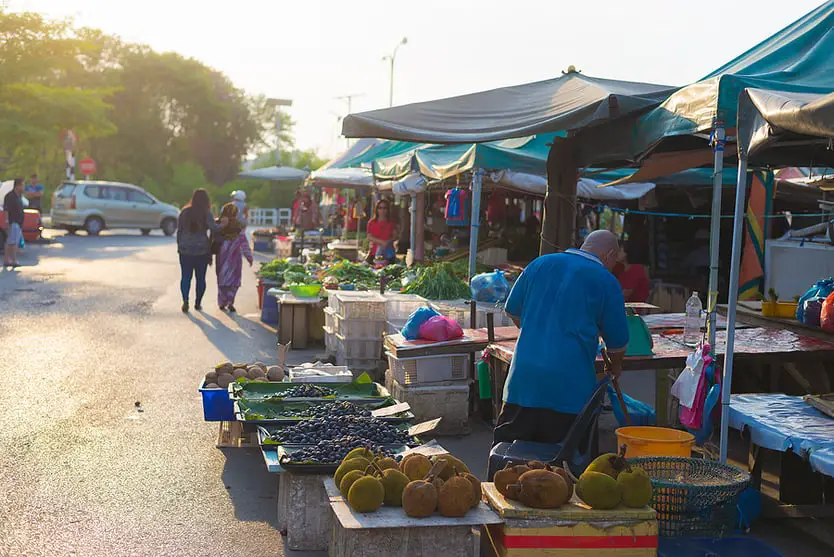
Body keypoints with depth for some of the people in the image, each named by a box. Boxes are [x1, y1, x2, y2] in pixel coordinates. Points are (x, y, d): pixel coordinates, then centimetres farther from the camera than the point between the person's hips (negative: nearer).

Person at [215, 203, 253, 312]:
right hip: (234, 257, -1)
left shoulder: (218, 225, -3)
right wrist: (249, 256, 2)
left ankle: (222, 303, 17)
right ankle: (230, 301, -13)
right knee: (234, 280, 4)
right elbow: (244, 243, -4)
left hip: (221, 257, 1)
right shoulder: (238, 226, -5)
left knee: (222, 279, 13)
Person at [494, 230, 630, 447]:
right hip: (570, 382, -3)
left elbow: (512, 311, 18)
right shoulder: (606, 281, 1)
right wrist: (615, 368, 27)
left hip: (524, 374, 3)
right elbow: (618, 341, 6)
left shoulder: (541, 263, 11)